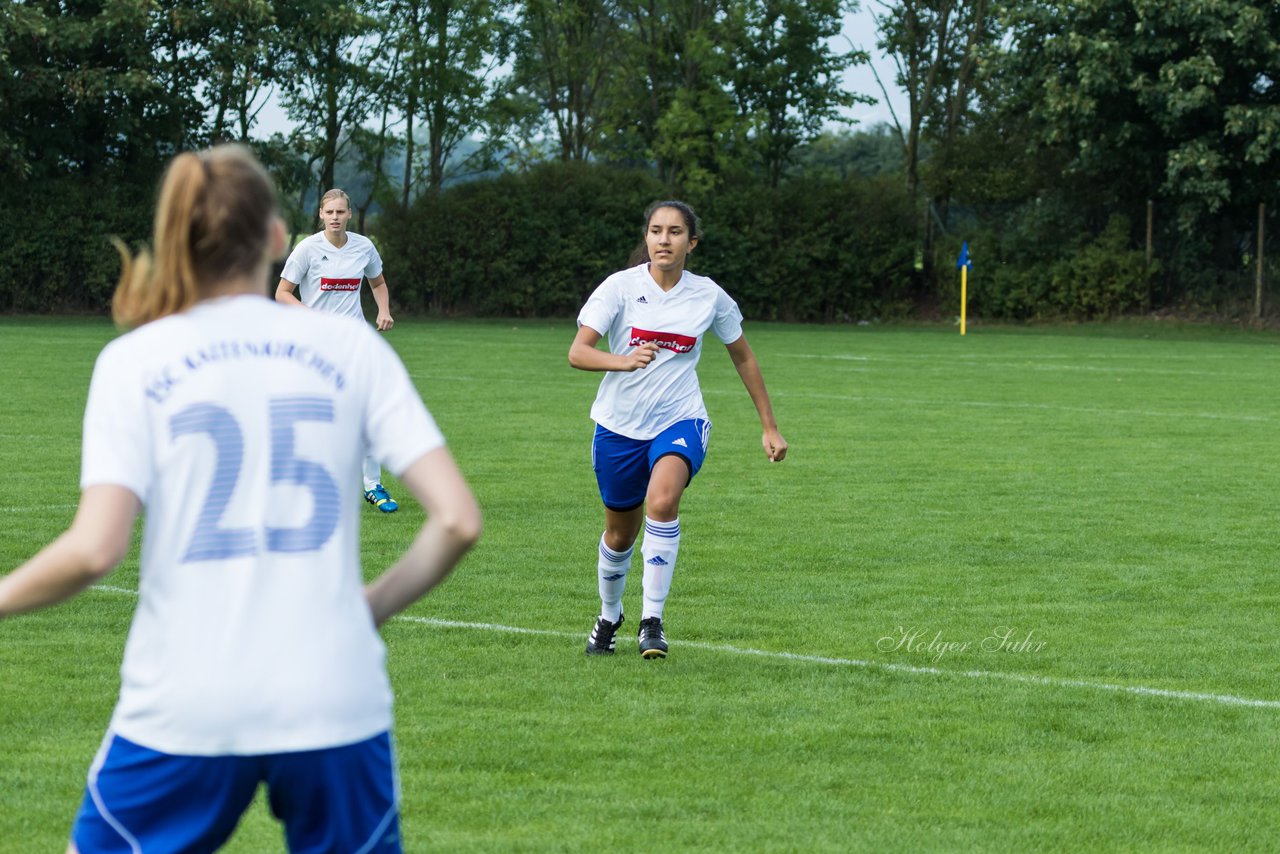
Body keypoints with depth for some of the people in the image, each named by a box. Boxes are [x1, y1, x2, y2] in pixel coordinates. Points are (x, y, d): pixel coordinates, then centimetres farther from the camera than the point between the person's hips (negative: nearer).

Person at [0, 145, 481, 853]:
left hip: (183, 709, -1)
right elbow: (457, 519, -2)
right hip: (334, 706, 1)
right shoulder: (351, 347, 4)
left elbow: (94, 549, -12)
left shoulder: (133, 361, 0)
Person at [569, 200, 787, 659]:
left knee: (662, 501, -31)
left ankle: (652, 621, -24)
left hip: (680, 420, -1)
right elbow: (577, 352, -16)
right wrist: (623, 361, -37)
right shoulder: (621, 287, -8)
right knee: (620, 535, 13)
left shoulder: (709, 296, -3)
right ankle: (609, 617, 42)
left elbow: (743, 356, 12)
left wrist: (770, 427, 14)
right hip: (619, 426, 1)